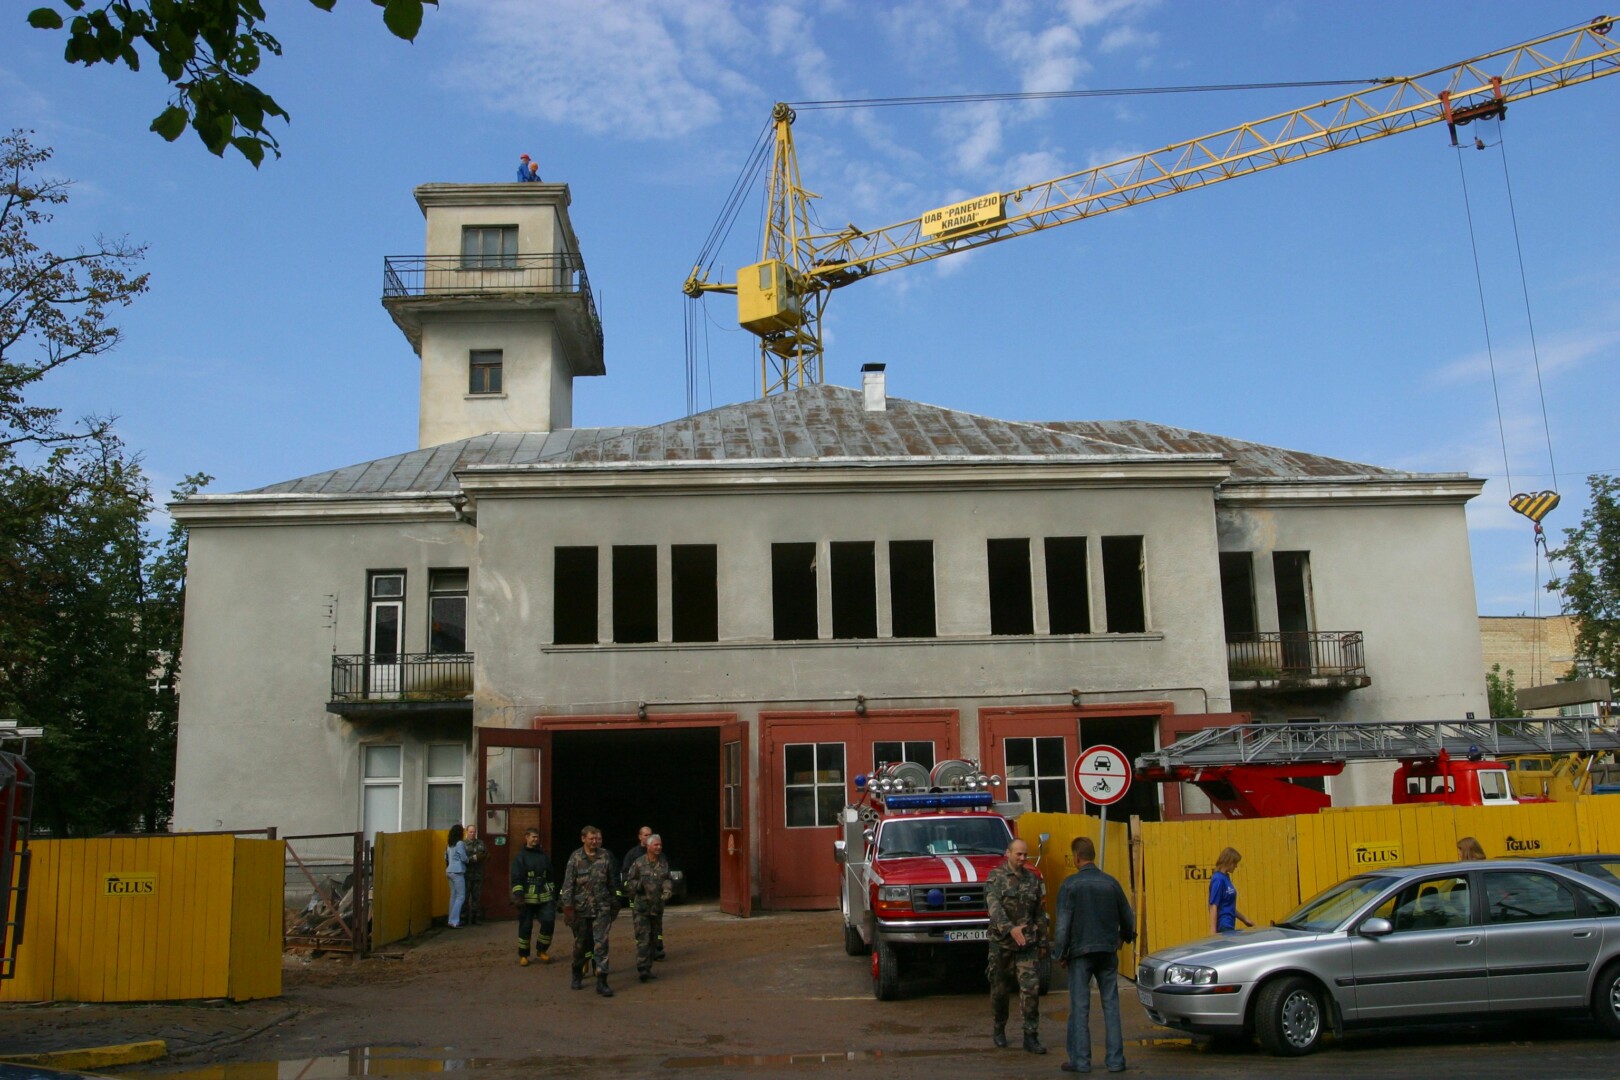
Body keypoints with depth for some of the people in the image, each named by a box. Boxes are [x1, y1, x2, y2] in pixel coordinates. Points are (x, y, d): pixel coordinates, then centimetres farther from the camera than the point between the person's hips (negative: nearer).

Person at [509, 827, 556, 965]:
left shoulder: (544, 855, 14)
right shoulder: (520, 857, 0)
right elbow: (516, 879, -7)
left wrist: (552, 893, 15)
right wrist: (518, 895, -16)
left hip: (545, 897, 4)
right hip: (527, 898, -3)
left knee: (549, 921, -6)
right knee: (525, 926, 3)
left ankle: (542, 949, 14)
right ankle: (523, 955, 16)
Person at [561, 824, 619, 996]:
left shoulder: (605, 857, 4)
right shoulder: (575, 858, -2)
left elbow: (612, 882, 12)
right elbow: (568, 884, -5)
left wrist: (614, 903, 14)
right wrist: (568, 907, -11)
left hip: (602, 908, 1)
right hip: (581, 908, 0)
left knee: (601, 944, -7)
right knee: (581, 944, 12)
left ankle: (602, 981, -4)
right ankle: (576, 974, 35)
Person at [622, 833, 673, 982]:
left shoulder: (664, 863, 9)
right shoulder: (639, 863, -4)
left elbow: (667, 880, 10)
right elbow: (628, 882, 1)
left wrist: (666, 892, -8)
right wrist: (638, 884, -17)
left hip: (657, 907, 5)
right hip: (641, 907, -5)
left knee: (654, 938, 10)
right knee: (643, 938, -12)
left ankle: (648, 969, 19)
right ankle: (642, 969, -14)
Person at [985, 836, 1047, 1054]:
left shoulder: (1033, 878, 9)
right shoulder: (996, 877, -5)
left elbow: (1039, 912, 17)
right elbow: (994, 907, -19)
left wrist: (1040, 940, 15)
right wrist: (1010, 929, -33)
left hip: (1028, 944, 2)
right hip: (1001, 943, -2)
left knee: (1031, 989, -6)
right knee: (1000, 989, 9)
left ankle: (1031, 1036, 0)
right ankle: (998, 1030, 28)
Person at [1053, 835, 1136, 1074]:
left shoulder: (1071, 884, -9)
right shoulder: (1111, 883, 3)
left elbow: (1063, 923, -12)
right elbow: (1128, 918, 12)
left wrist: (1060, 953, -1)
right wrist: (1126, 936, 33)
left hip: (1080, 953, -3)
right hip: (1108, 952, 3)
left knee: (1080, 1008, 3)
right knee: (1111, 1006, 9)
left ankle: (1080, 1061, 5)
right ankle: (1115, 1060, 10)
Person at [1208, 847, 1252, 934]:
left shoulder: (1226, 877, 12)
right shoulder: (1218, 879, -15)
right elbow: (1213, 907, -18)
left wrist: (1244, 919, 27)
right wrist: (1213, 932, -22)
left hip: (1229, 926, 9)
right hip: (1223, 927, -9)